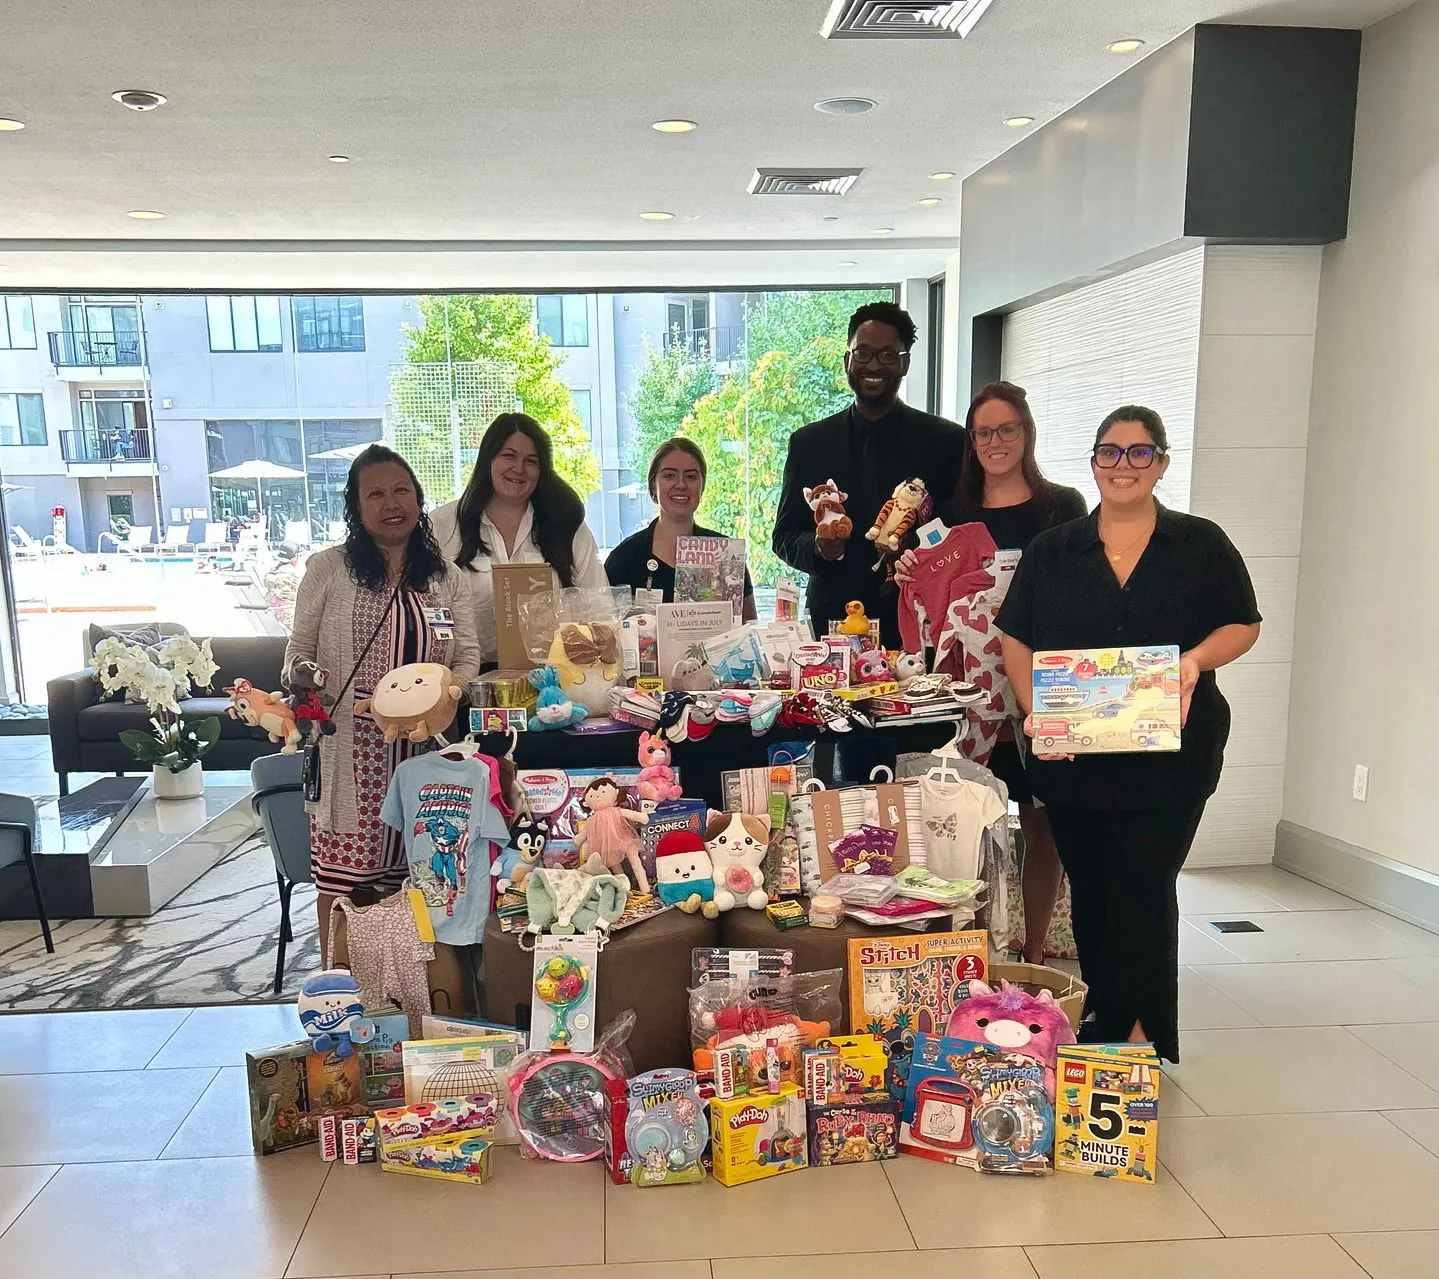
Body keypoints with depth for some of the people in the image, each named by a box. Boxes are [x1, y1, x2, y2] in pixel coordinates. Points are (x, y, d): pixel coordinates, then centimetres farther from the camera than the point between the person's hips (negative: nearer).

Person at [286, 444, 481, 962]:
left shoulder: (447, 578, 12)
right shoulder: (327, 569, 4)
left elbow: (468, 658, 8)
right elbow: (299, 650, 7)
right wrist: (303, 684, -14)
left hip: (423, 751, 2)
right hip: (348, 750, -2)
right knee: (341, 878, 0)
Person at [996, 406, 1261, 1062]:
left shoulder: (1201, 545, 4)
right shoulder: (1052, 550, 7)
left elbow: (1243, 626, 7)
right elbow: (1015, 641, 6)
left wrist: (1194, 661, -14)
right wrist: (1035, 713, -9)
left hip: (1170, 756, -2)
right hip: (1072, 756, 2)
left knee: (1142, 890, -3)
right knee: (1089, 891, 11)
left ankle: (1146, 1038, 12)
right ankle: (1102, 1024, 28)